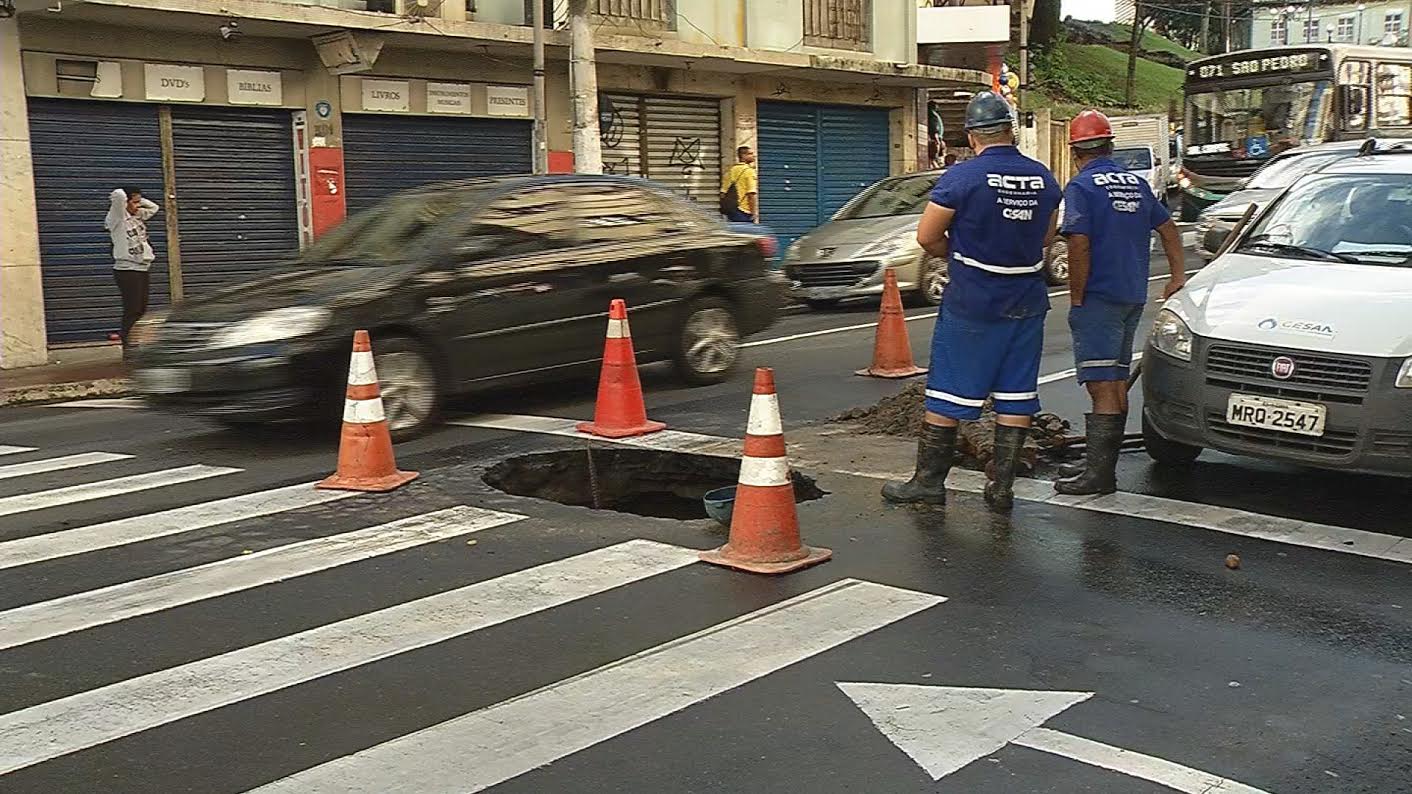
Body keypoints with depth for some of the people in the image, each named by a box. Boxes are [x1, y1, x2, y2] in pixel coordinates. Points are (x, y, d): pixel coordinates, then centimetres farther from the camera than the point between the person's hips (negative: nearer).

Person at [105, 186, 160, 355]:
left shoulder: (138, 216, 13)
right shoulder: (118, 219, -9)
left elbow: (154, 208, 27)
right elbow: (119, 195, -25)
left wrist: (139, 200, 13)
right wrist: (119, 198, -2)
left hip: (142, 269, 8)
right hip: (127, 270, -8)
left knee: (141, 311, 9)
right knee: (132, 311, -8)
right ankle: (128, 349, -5)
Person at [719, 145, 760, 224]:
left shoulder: (730, 171, 12)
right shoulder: (749, 171, -9)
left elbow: (723, 192, 12)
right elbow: (752, 194, -17)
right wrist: (754, 213, -14)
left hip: (730, 211, 7)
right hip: (744, 212, -7)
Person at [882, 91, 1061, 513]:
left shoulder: (961, 177, -12)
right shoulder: (1043, 178, 4)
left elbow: (927, 237, -8)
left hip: (971, 301, -4)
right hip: (1027, 300, 5)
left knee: (949, 391, 4)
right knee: (1016, 395, 8)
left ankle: (929, 481, 11)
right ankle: (1002, 487, 12)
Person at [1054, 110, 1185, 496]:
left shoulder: (1081, 187, -10)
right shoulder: (1136, 183, 13)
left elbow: (1079, 246, -18)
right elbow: (1168, 229, 19)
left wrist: (1076, 297, -11)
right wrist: (1177, 276, 25)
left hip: (1098, 298, -7)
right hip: (1133, 297, 7)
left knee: (1102, 386, -9)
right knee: (1117, 383, 14)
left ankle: (1099, 473, -11)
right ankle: (1106, 464, 22)